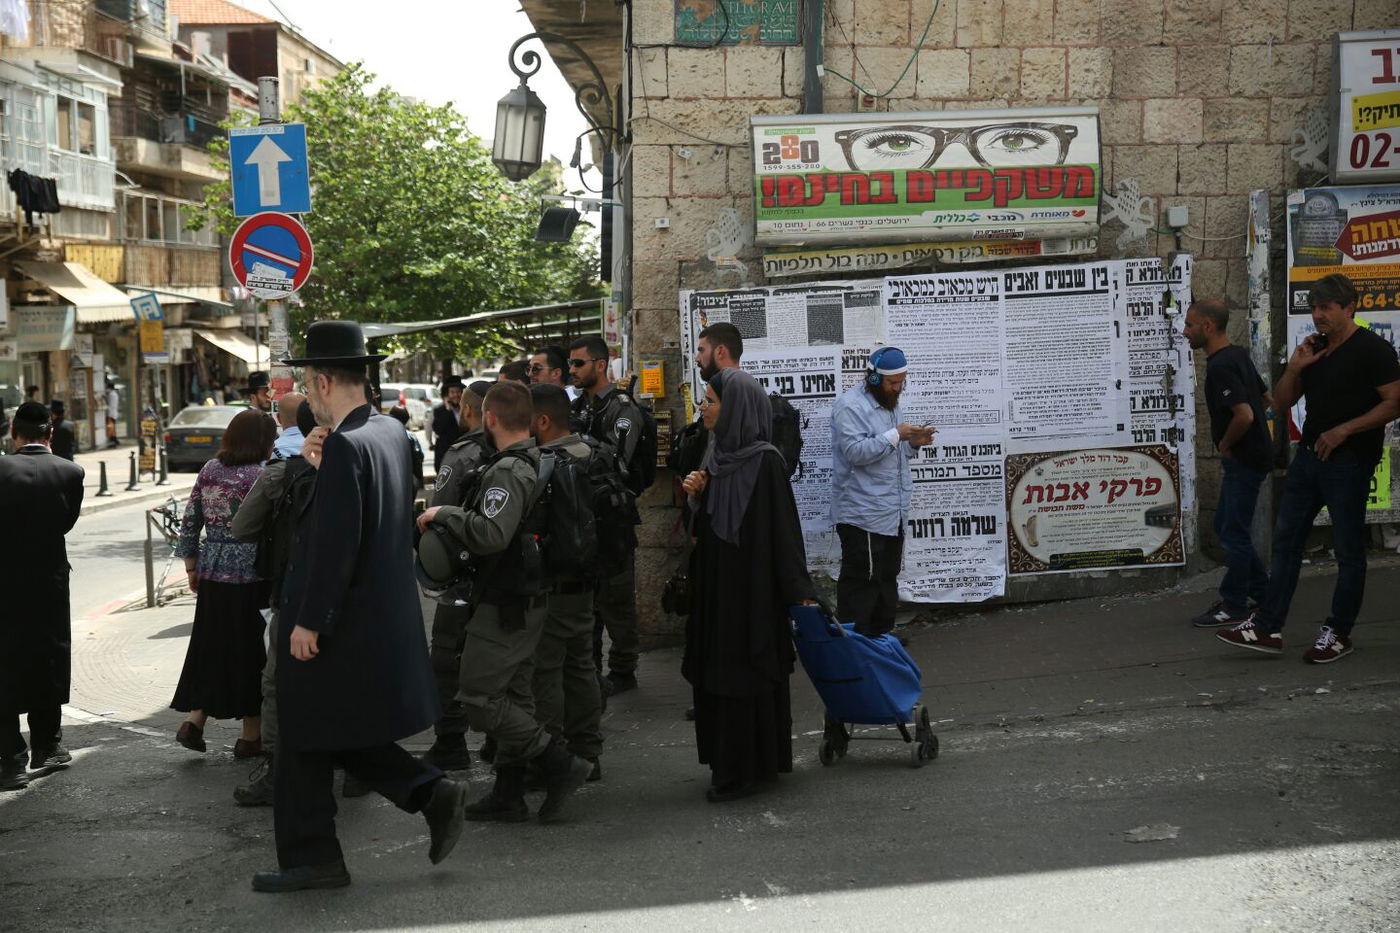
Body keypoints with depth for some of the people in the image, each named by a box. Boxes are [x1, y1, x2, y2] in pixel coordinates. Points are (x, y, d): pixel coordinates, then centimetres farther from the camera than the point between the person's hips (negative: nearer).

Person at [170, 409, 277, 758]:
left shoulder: (210, 469, 5)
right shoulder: (260, 476, -13)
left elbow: (190, 522, 8)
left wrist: (192, 566, 17)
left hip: (212, 573, 5)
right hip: (251, 576, -5)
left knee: (211, 648, 17)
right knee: (251, 650, 5)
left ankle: (193, 720, 13)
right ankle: (251, 736, 13)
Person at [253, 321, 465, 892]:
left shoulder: (345, 446, -20)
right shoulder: (390, 432, 8)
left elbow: (336, 544, -24)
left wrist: (309, 622, -19)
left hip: (339, 625, -9)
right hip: (383, 619, 9)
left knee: (304, 743, 6)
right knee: (346, 736, 20)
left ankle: (310, 858, 15)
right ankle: (432, 793, 11)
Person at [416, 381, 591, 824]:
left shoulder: (508, 471, -20)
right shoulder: (537, 462, 10)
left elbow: (491, 534, -33)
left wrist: (444, 513, -20)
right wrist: (452, 519, 14)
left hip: (504, 604, -10)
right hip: (529, 600, 10)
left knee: (478, 698, -5)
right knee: (513, 695, 14)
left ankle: (559, 763, -4)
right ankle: (509, 795, 22)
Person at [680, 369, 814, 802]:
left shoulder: (765, 461, -16)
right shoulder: (721, 455, 9)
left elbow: (784, 528, -17)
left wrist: (798, 591, -17)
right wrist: (697, 494, -3)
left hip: (752, 587, -8)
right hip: (718, 584, 8)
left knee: (744, 673, -1)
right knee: (718, 673, 13)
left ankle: (745, 770, 11)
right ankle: (730, 763, 25)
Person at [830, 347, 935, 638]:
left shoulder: (891, 403, 16)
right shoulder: (851, 405, -14)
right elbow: (856, 452, -23)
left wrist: (914, 443, 3)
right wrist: (895, 435, -24)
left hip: (893, 512, 9)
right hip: (863, 514, -9)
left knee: (887, 578, 17)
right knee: (861, 581, -6)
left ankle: (882, 634, 28)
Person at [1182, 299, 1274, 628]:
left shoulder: (1220, 366, -22)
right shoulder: (1238, 355, 9)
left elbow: (1244, 415, -32)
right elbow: (1266, 398, 20)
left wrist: (1225, 444, -14)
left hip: (1242, 460, -10)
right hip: (1249, 456, 10)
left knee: (1233, 532, -1)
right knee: (1226, 526, 17)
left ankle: (1233, 607, 9)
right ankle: (1261, 593, 25)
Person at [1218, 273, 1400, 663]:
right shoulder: (1314, 349, 14)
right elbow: (1281, 402, 17)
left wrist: (1342, 430, -19)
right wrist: (1294, 368, -1)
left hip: (1349, 460, -8)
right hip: (1308, 454, 8)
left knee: (1348, 548, 2)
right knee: (1285, 539, 5)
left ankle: (1338, 633, 10)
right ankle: (1267, 628, 8)